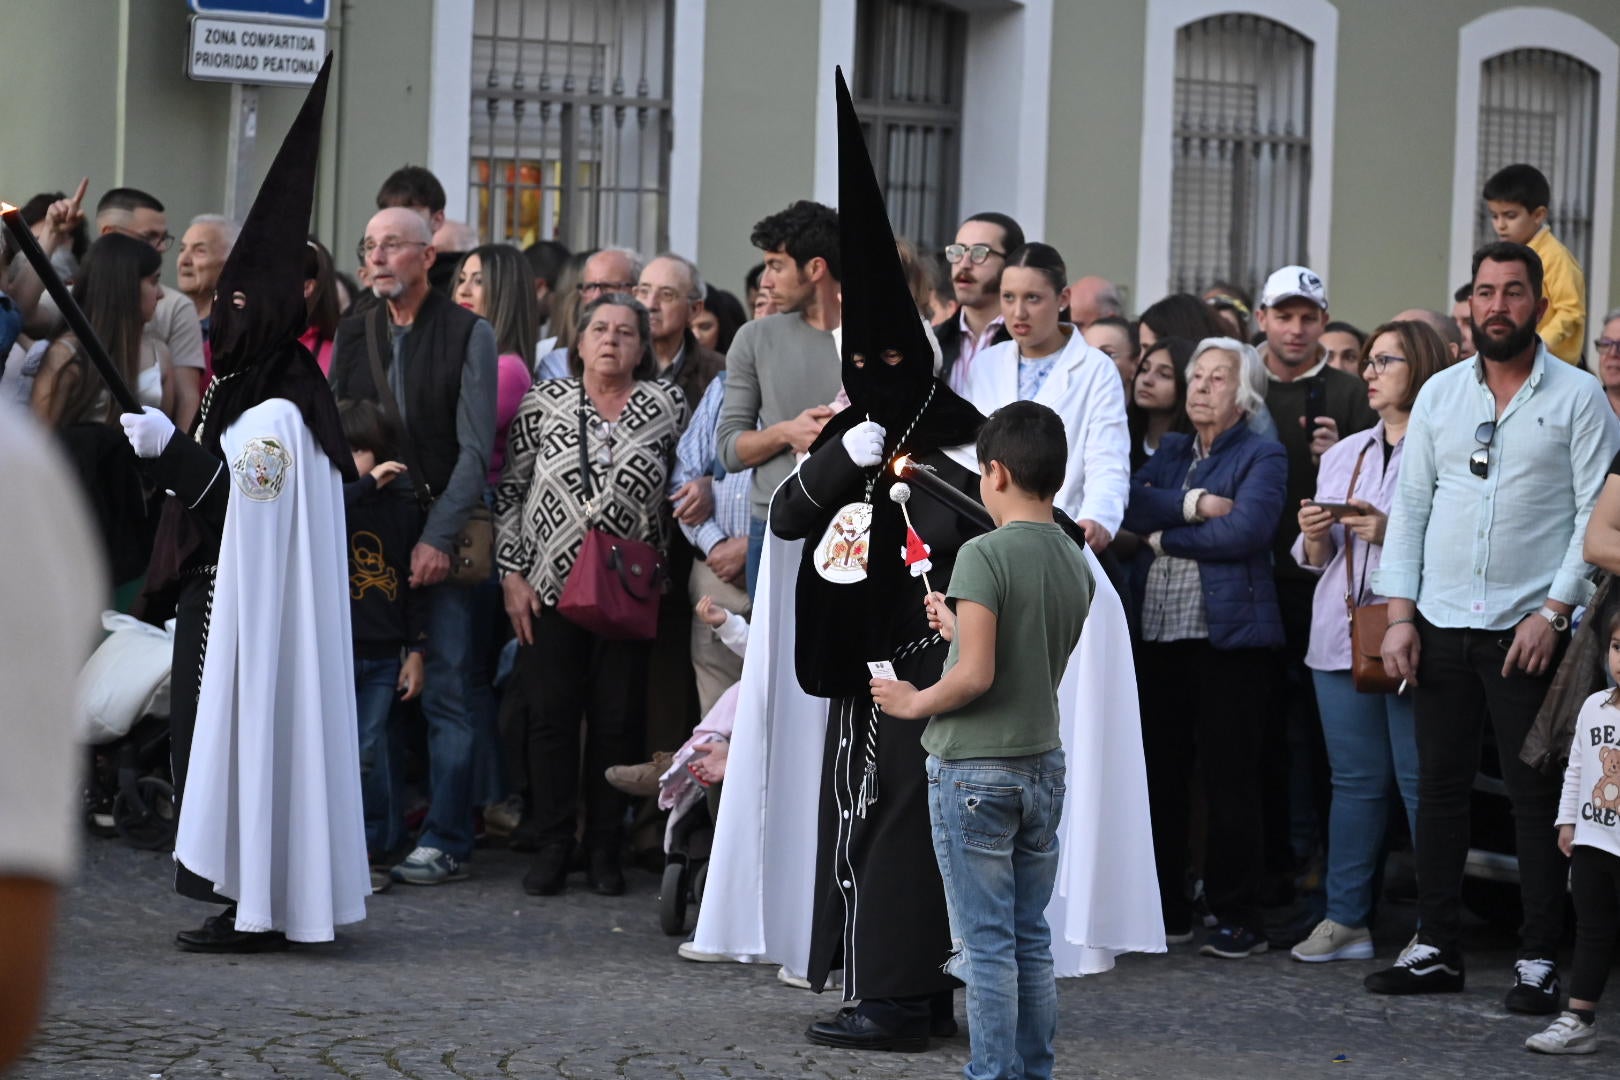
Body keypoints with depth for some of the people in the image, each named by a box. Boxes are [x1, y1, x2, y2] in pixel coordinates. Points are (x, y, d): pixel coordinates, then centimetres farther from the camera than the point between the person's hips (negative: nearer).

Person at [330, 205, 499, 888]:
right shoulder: (354, 334, 13)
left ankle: (445, 842, -2)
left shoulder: (468, 334, -1)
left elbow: (475, 449, -6)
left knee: (447, 689, -4)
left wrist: (439, 536, -13)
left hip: (444, 531, -4)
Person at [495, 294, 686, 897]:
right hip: (551, 587, 0)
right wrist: (512, 574, -1)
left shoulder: (667, 405, 4)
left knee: (619, 720, 0)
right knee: (550, 714, -2)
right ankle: (553, 847, 7)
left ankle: (605, 849, 10)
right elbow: (510, 490, 5)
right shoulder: (544, 402, 4)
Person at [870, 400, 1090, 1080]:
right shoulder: (1077, 565, 6)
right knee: (1032, 941, 12)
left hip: (976, 771, -7)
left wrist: (914, 703, -5)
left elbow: (976, 676, -21)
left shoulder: (985, 554, -16)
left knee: (988, 946, -2)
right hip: (1043, 764, 7)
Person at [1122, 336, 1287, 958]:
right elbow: (1131, 506, 1)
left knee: (1229, 779, -3)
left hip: (1228, 635, -6)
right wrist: (1192, 504, -13)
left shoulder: (1261, 457, 0)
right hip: (1160, 633, 6)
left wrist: (1164, 536, -6)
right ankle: (1167, 912, 15)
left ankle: (1239, 919, 2)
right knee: (1160, 773, 7)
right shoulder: (1169, 451, 18)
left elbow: (1245, 530, -16)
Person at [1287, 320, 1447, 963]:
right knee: (1354, 780, 9)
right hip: (1340, 635, 7)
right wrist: (1315, 536, 1)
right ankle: (1345, 918, 13)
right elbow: (1316, 561, 22)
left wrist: (1393, 535, -18)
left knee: (1419, 781, -5)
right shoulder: (1342, 455, 19)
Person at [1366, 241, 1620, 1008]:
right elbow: (1409, 505, 11)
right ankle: (1436, 947, 15)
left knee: (1536, 796, -1)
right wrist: (1399, 615, 2)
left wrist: (1554, 612, -14)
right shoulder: (1440, 393, 10)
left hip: (1529, 629, -4)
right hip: (1440, 627, 4)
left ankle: (1538, 958, 5)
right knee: (1439, 787, 7)